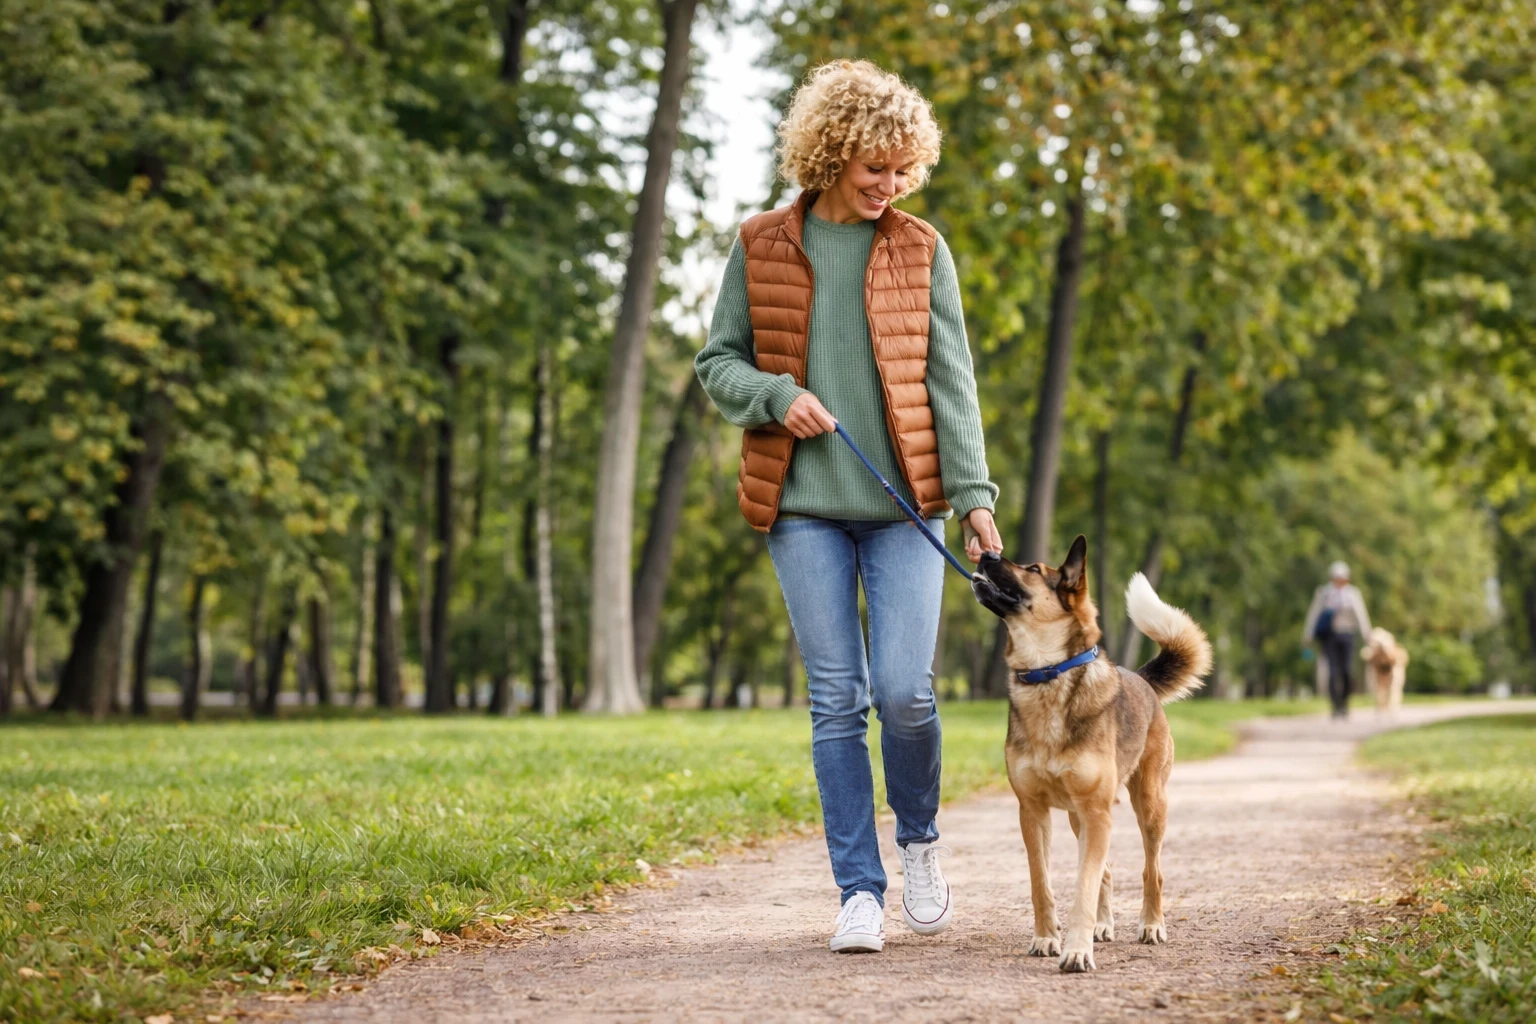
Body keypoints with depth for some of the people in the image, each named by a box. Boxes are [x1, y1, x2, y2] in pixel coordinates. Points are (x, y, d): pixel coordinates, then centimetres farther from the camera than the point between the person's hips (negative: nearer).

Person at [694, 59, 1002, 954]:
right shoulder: (761, 248, 6)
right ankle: (860, 889, 8)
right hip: (804, 505, 0)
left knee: (905, 689, -8)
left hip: (903, 504, 0)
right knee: (836, 699, 0)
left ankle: (920, 841, 20)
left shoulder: (921, 250, 6)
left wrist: (973, 494, -6)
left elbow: (951, 379, 3)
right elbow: (718, 362, 11)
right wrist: (777, 396, -10)